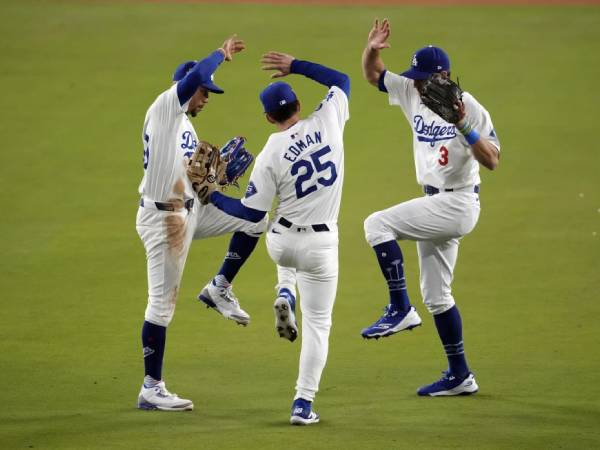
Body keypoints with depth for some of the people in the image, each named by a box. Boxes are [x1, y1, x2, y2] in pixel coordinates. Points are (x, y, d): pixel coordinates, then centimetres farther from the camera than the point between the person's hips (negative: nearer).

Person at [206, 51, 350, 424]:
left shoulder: (271, 154, -14)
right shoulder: (327, 123, -9)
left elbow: (252, 212, -9)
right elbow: (341, 80, 9)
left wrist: (211, 196, 0)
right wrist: (295, 66, 11)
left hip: (281, 244, 0)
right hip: (320, 246, 0)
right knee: (317, 323, 9)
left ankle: (286, 297, 17)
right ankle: (303, 404, 0)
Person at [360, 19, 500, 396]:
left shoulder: (470, 108, -16)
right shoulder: (414, 94, 5)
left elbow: (492, 160, -22)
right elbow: (373, 75, 12)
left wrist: (464, 127, -33)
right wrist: (372, 50, -8)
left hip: (458, 203, -9)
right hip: (436, 206, 9)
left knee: (378, 224, -18)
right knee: (436, 295, 11)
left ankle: (401, 309, -14)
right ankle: (460, 376, 17)